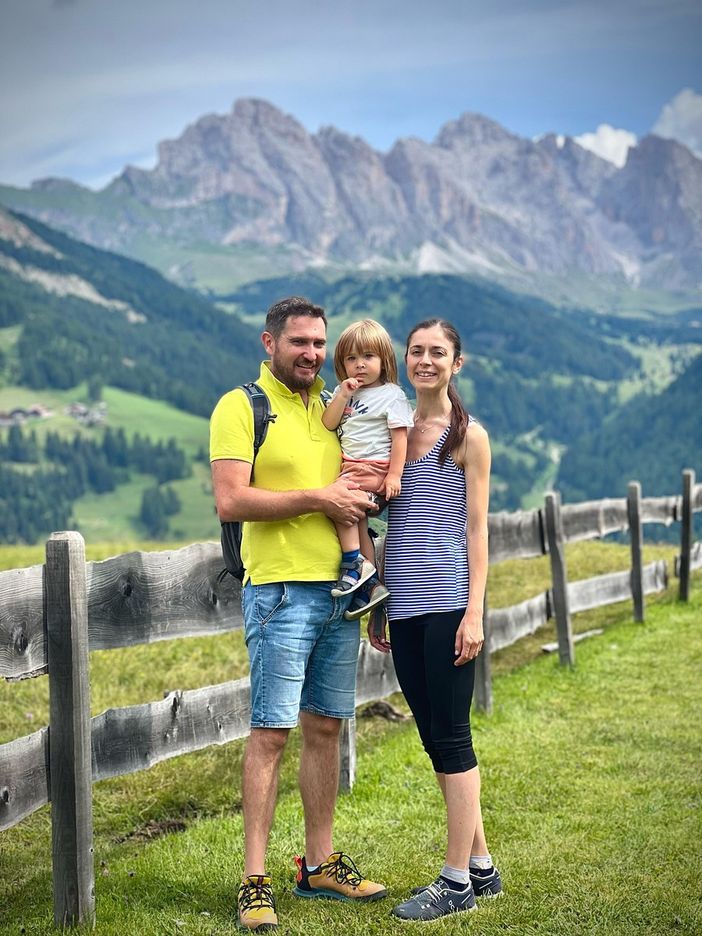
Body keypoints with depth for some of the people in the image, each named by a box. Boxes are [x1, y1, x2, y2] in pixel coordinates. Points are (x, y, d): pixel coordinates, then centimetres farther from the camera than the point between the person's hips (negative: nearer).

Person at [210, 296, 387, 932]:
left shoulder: (332, 408, 16)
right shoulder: (241, 407, -4)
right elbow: (231, 501, -15)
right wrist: (318, 499, -14)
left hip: (340, 590, 6)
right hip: (281, 591, -6)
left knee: (325, 727, 11)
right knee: (272, 731, -6)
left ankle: (320, 864, 20)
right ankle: (255, 880, 0)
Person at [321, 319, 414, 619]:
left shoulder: (391, 394, -3)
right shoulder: (344, 392, 16)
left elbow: (400, 436, -8)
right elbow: (328, 425, 7)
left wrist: (394, 475, -15)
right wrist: (342, 396, -6)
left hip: (373, 466, -7)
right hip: (349, 466, 7)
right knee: (356, 519, 0)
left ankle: (355, 563, -19)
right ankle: (371, 584, 3)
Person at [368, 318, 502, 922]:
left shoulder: (468, 435, -1)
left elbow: (476, 529, -4)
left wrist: (475, 611, -11)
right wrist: (377, 605, 15)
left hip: (448, 603, -6)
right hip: (404, 605, 6)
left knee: (450, 738, -3)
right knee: (434, 738, 10)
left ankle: (457, 881, 4)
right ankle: (481, 866, 21)